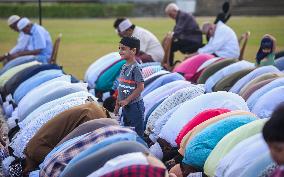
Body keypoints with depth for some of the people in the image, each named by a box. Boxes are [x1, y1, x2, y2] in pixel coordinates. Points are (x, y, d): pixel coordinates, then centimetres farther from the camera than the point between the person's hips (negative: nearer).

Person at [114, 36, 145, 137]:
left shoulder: (135, 68, -16)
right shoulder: (124, 67, 9)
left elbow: (140, 87, -20)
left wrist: (127, 100, -18)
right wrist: (118, 104, 16)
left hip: (134, 105, -9)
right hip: (125, 106, 9)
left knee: (137, 132, -2)